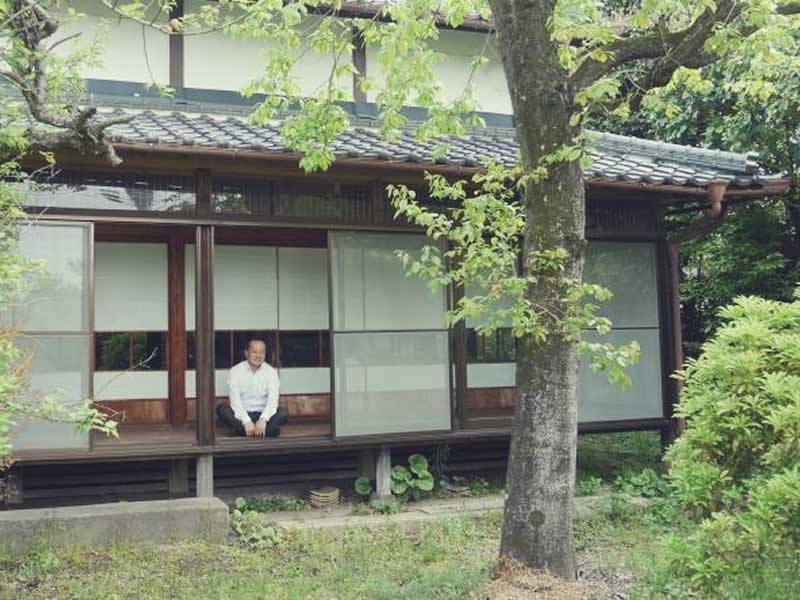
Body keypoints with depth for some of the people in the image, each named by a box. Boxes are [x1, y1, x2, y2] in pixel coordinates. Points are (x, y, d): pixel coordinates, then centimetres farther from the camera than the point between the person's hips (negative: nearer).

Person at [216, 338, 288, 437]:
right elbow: (234, 399, -16)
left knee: (283, 413, -25)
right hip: (241, 414, 0)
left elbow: (273, 399, -15)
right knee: (221, 409, -29)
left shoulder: (271, 372, -4)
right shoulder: (236, 371, -6)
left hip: (262, 414, 0)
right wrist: (246, 422, -30)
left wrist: (263, 420, -33)